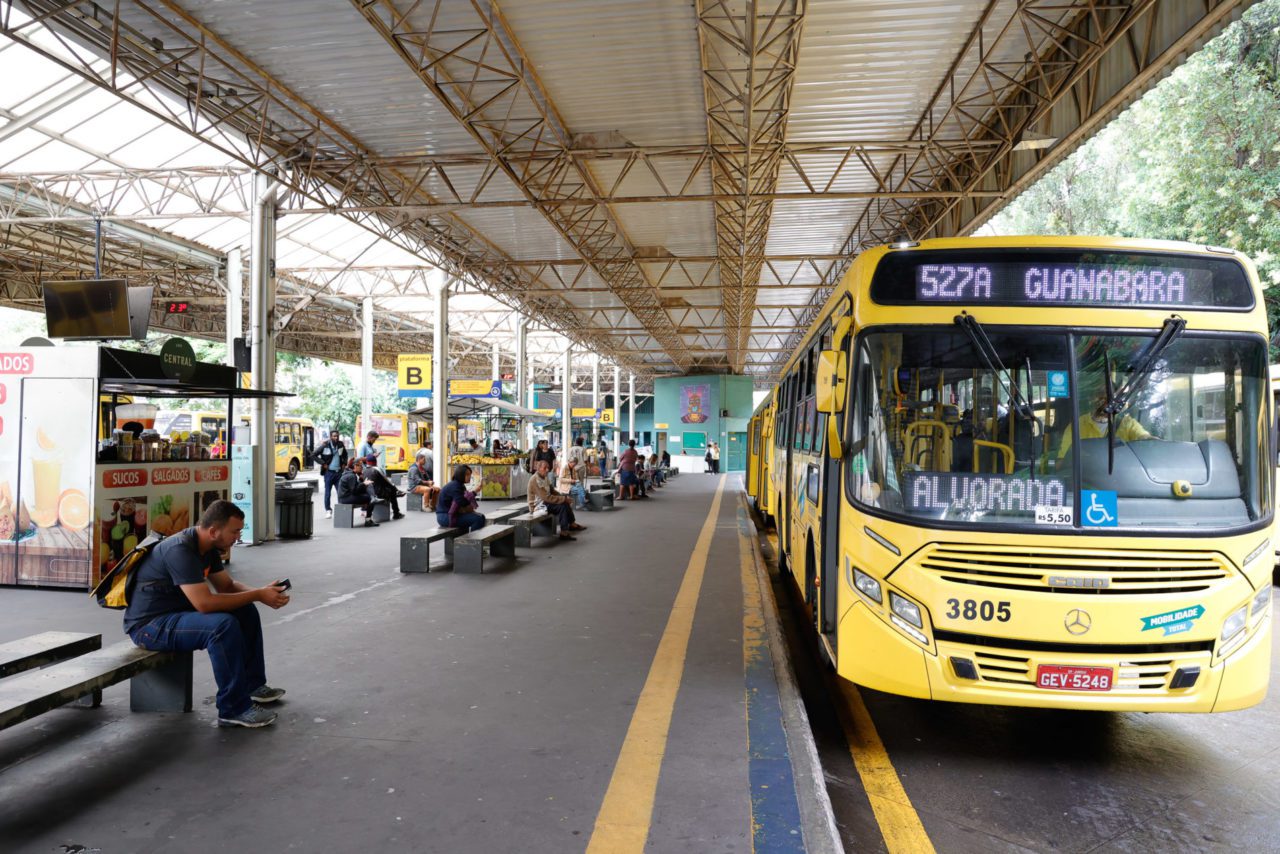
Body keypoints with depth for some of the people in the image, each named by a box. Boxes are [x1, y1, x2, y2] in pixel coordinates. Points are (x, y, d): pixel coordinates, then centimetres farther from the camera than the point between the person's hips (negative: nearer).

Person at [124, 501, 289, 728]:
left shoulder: (207, 547, 3)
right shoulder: (180, 550, -27)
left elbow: (228, 586, 11)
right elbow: (205, 603, -33)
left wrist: (262, 592, -8)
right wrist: (257, 595, -25)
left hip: (177, 612, 10)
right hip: (148, 625, -10)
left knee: (246, 612, 6)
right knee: (224, 625, -30)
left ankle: (253, 685, 15)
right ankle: (234, 710, -22)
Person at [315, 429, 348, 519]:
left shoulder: (341, 445, 5)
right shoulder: (325, 446, -7)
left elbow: (345, 455, 23)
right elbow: (315, 455, -5)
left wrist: (344, 463, 9)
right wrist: (323, 463, -9)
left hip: (339, 472, 3)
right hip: (329, 472, -3)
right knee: (327, 492, 3)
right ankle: (328, 510, 12)